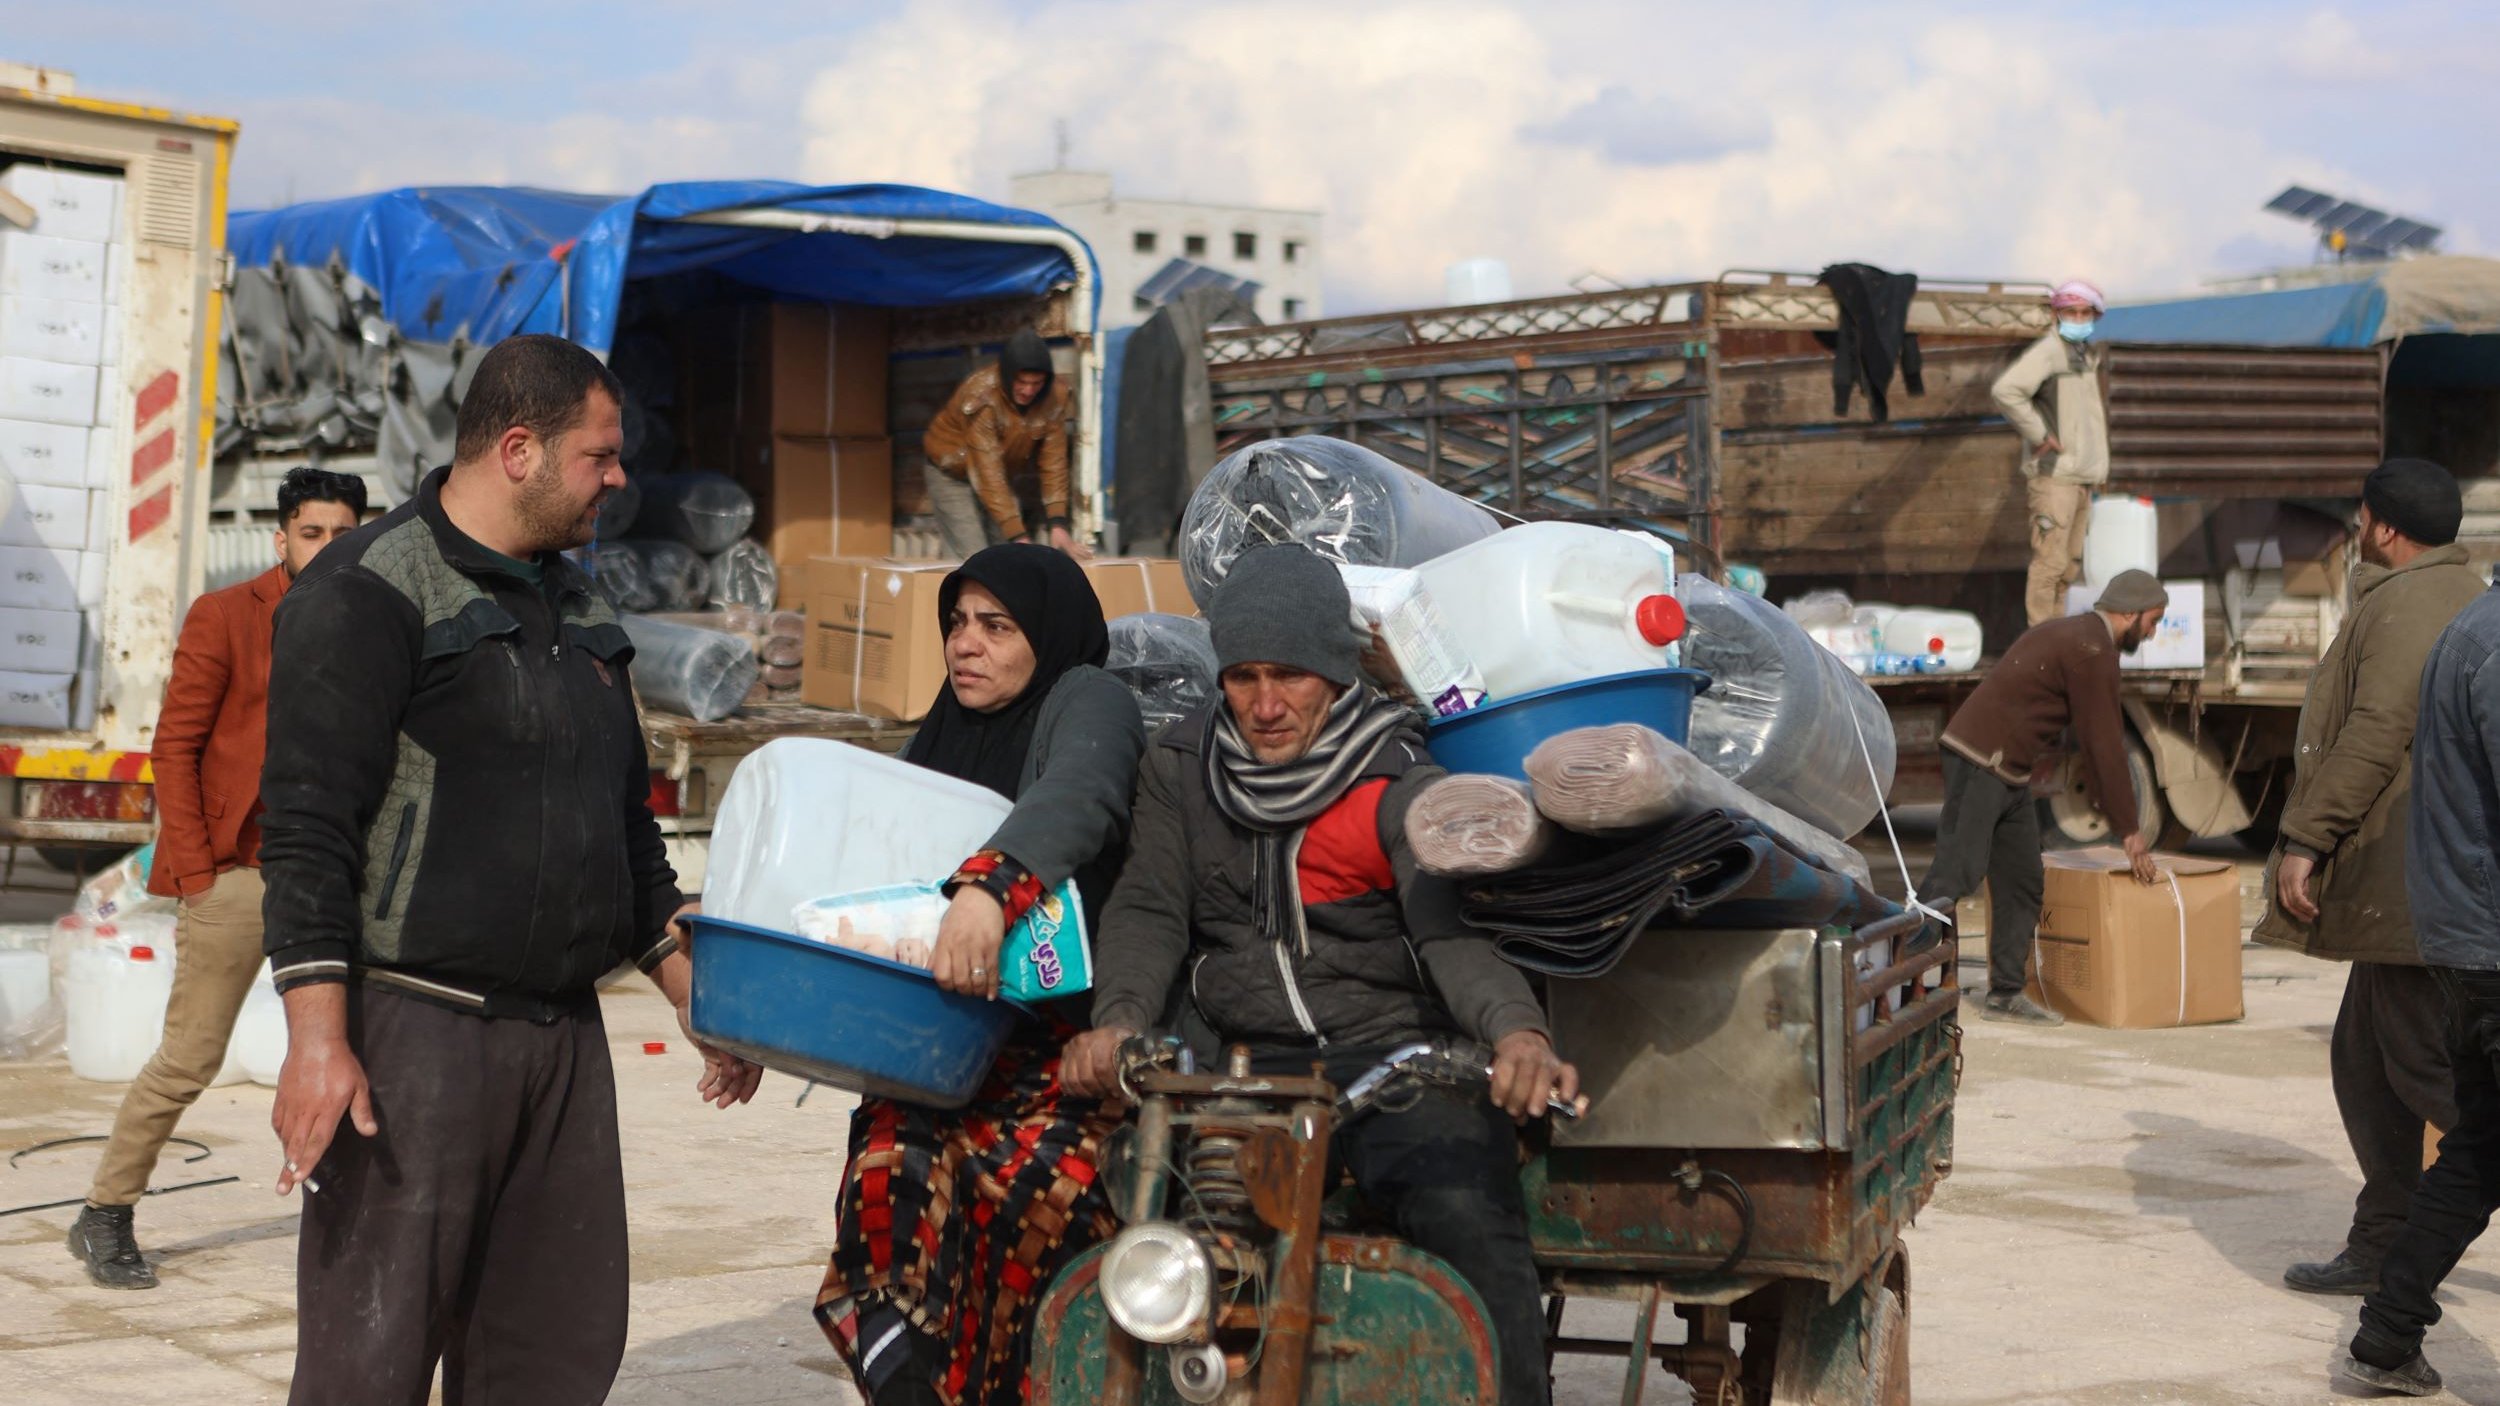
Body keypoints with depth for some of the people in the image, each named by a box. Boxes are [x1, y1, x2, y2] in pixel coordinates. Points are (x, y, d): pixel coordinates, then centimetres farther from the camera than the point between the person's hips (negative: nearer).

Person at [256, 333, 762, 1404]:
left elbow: (627, 825, 26)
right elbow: (307, 826, -14)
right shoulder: (371, 590, -6)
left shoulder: (576, 610, 19)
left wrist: (696, 998, 23)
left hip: (564, 1035, 8)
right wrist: (317, 1036, -21)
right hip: (414, 1025, -7)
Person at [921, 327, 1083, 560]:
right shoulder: (981, 396, -33)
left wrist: (1057, 523, -27)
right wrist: (1018, 536, -41)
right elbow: (987, 473, -35)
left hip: (1006, 476, 5)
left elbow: (1053, 462, -16)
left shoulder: (1055, 396, -18)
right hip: (953, 475, -5)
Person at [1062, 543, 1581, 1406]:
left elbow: (1449, 927, -14)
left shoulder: (1399, 785, -1)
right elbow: (1149, 908, 4)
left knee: (1469, 1215, -30)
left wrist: (1517, 1032, -35)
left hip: (1396, 1055, -3)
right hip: (1239, 1064, 3)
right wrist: (1119, 1020, -17)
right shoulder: (1182, 765, 12)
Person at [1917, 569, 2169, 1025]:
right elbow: (2104, 744, -12)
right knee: (1956, 873, -16)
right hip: (1979, 763, -11)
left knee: (2023, 882, 10)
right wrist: (2129, 831, -6)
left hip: (2009, 775, 11)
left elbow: (2096, 740, 25)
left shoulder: (2076, 636, 20)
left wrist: (2118, 818, 24)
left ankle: (2006, 994, 13)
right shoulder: (2092, 651, -13)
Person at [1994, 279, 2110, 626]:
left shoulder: (2088, 355, 15)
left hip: (2082, 476, 9)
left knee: (2071, 563, 14)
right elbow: (2005, 390, -28)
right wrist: (2038, 435, -21)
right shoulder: (2047, 352, -13)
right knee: (2050, 560, -10)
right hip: (2054, 475, -9)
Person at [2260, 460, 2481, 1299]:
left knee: (2431, 1067, -8)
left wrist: (2306, 839, -18)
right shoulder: (2467, 597, 20)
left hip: (2416, 883, -11)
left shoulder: (2406, 603, -13)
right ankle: (2382, 1248, 18)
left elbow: (2378, 733, -22)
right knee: (2366, 1063, 14)